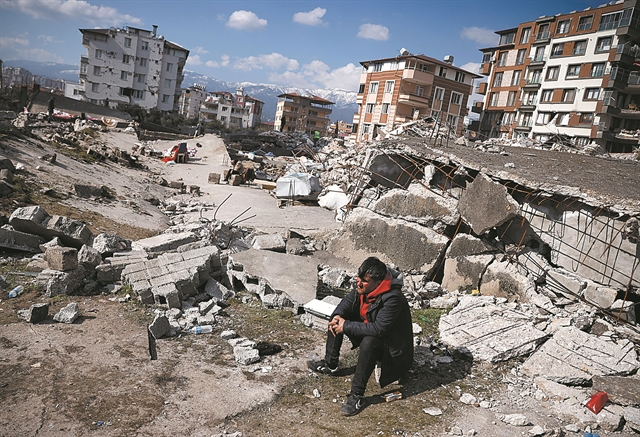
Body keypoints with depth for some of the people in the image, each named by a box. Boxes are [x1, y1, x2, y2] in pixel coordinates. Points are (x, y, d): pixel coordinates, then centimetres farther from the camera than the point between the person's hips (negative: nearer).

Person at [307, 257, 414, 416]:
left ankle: (357, 395, -27)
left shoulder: (393, 298, -34)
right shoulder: (363, 287, -11)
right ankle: (330, 364, 12)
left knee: (369, 341, -39)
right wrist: (337, 316, -16)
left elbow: (378, 329, -38)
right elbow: (348, 301, 6)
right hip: (368, 330, 9)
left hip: (392, 346, -9)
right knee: (337, 320, 2)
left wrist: (346, 326, -31)